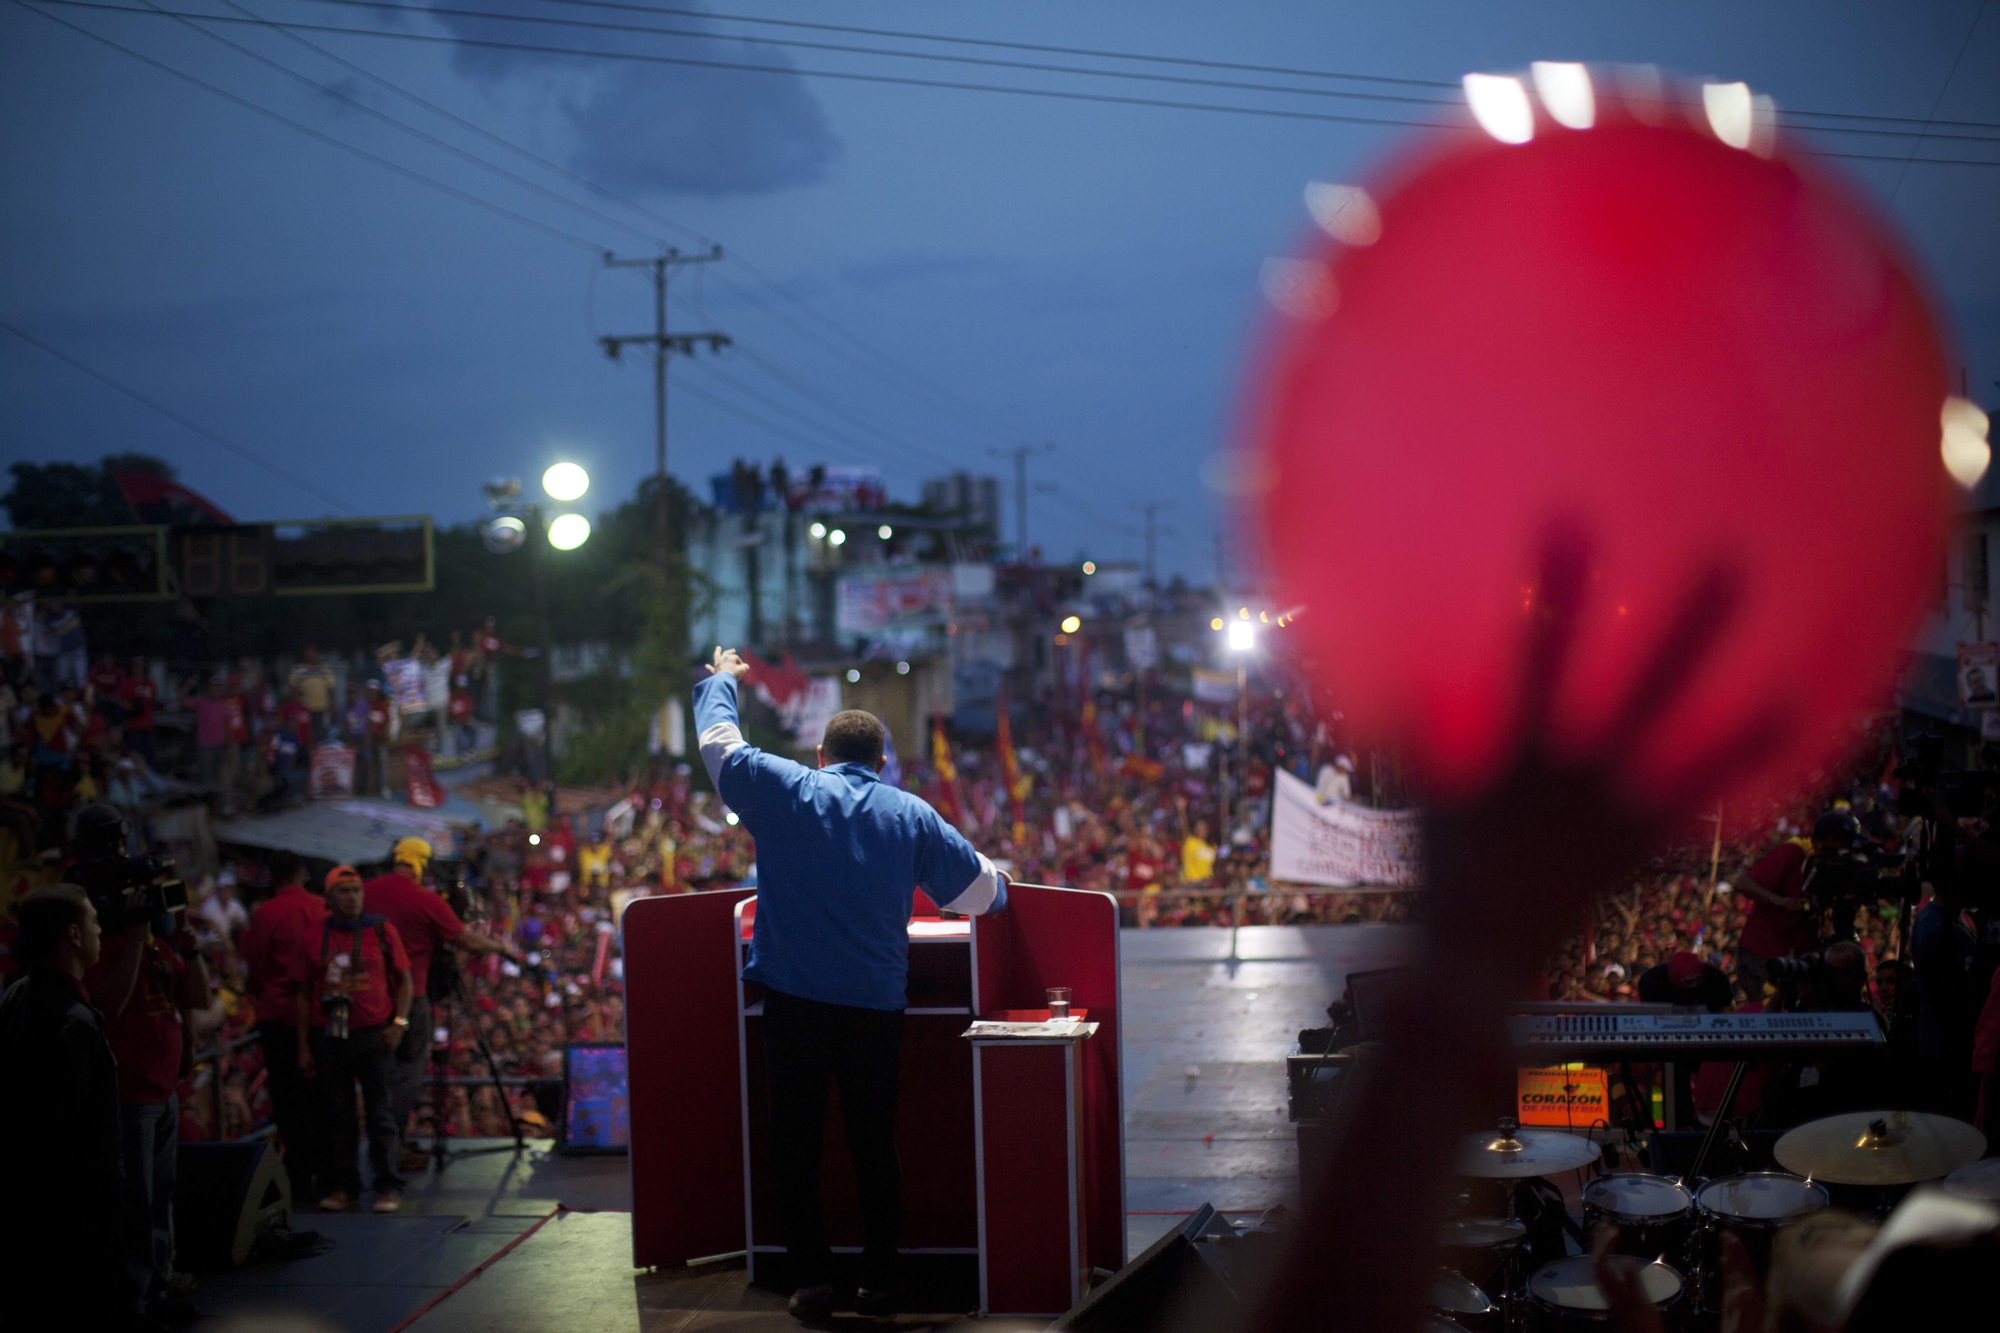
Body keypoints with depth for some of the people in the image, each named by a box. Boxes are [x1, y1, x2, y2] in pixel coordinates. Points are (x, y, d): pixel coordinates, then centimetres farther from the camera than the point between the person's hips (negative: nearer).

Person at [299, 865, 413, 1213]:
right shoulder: (313, 938, 7)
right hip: (328, 1037, 2)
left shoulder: (381, 930, 4)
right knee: (335, 1116, 5)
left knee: (379, 1113, -1)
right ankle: (341, 1187, 13)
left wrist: (399, 1022, -5)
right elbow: (304, 994, 10)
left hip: (374, 1034, -2)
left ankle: (388, 1187, 4)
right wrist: (303, 1047, 6)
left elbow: (403, 979, 8)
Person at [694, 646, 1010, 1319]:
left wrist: (719, 682, 34)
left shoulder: (783, 790, 0)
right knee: (875, 1145, 10)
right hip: (876, 1005, 2)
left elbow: (719, 742, 15)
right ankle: (879, 1282, 13)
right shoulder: (911, 814, 5)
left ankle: (811, 1280, 6)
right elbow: (981, 891, 11)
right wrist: (997, 882, 35)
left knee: (796, 1145, 6)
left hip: (793, 1001, -2)